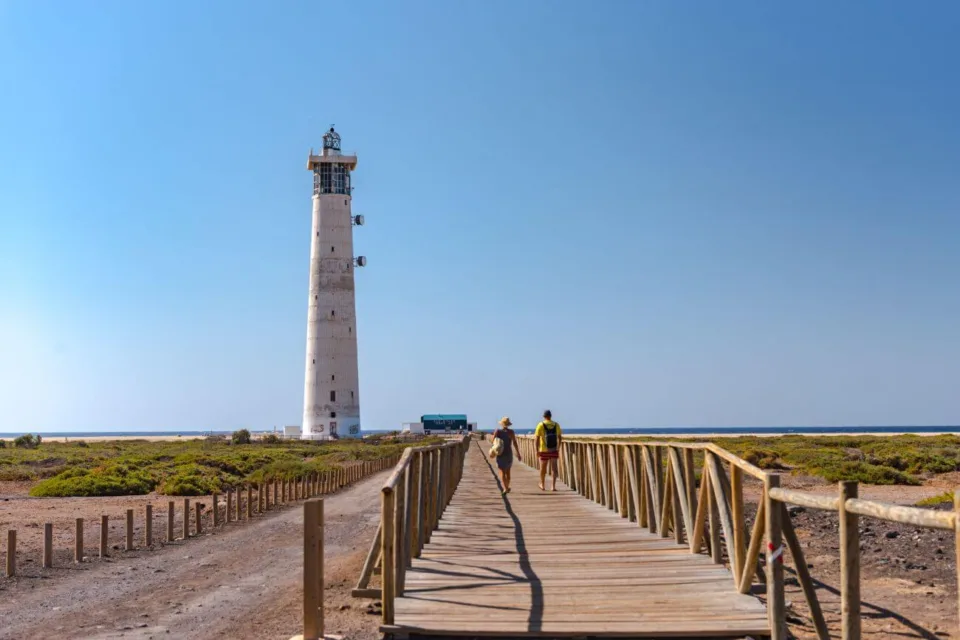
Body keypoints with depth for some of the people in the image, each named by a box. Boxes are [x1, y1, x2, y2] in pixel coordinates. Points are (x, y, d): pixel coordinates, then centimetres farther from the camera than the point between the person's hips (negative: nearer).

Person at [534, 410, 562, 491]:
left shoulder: (541, 425, -7)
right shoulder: (556, 425, 1)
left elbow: (537, 438, -12)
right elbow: (559, 438, 8)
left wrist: (537, 450, -9)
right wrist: (558, 448, 22)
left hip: (544, 451, -1)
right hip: (554, 450, 1)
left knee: (543, 469, 14)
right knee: (554, 468, -1)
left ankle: (542, 485, 29)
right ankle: (553, 486, -13)